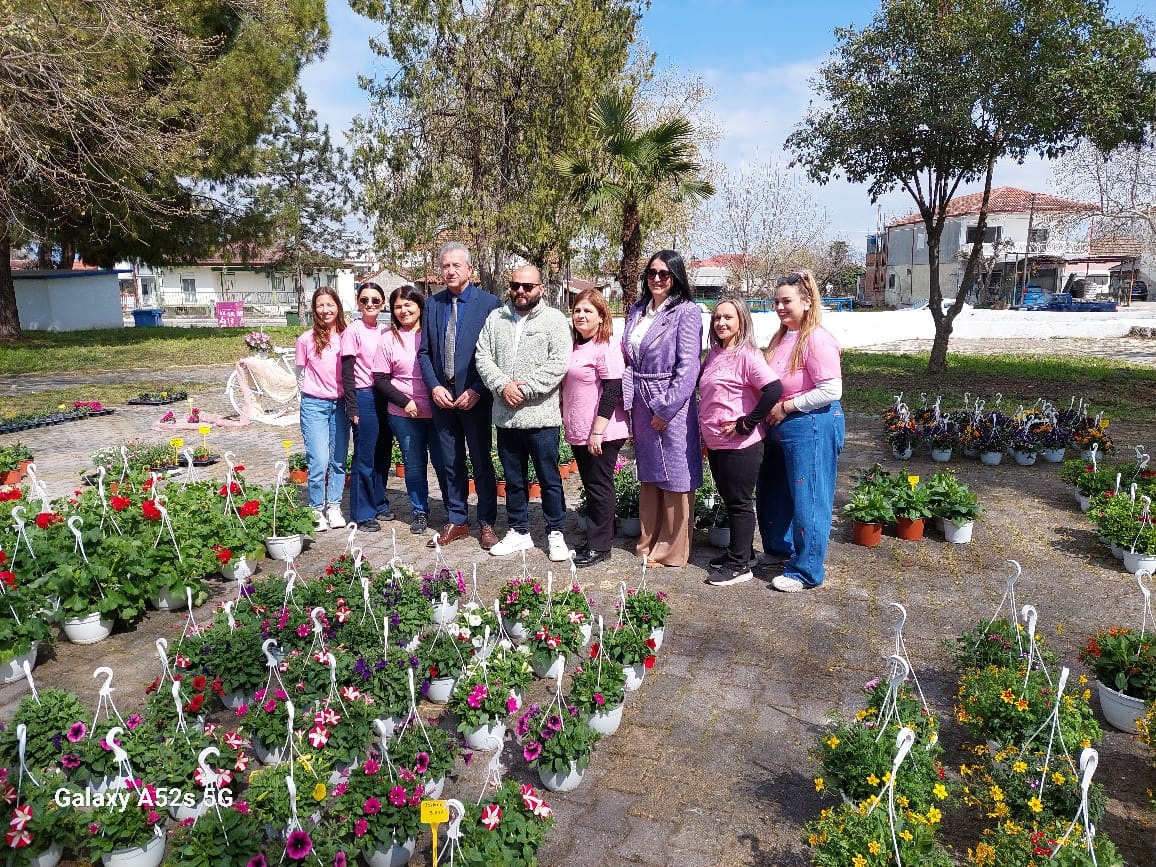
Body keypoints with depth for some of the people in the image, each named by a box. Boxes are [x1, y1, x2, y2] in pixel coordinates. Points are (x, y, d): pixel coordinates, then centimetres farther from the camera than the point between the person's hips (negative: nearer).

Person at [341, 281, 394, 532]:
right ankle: (363, 514, 9)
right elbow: (347, 372, -9)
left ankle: (379, 504, 27)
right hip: (364, 397, -6)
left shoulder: (384, 331, 9)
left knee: (383, 455, 13)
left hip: (385, 396, 6)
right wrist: (352, 407, -13)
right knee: (365, 457, -1)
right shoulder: (353, 331, -7)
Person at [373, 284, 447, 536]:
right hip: (404, 415, 1)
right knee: (414, 465, 9)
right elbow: (380, 380, 2)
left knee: (444, 463, 4)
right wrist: (405, 402, -9)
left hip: (437, 411, 0)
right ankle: (420, 513, 24)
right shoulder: (388, 339, 3)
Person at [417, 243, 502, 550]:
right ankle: (456, 521, 23)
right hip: (441, 397, 4)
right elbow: (424, 352, 9)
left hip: (475, 397, -4)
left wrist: (476, 391, -13)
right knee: (451, 464, 12)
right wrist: (434, 387, -5)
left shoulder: (489, 303, -4)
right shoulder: (432, 304, 9)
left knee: (482, 463, 5)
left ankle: (487, 523, 18)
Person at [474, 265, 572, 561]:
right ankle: (519, 532, 28)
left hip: (541, 416, -4)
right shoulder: (495, 319, 11)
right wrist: (503, 385, -11)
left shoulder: (554, 319, -2)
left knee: (550, 479, 4)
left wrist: (525, 388, -16)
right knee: (513, 480, 14)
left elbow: (558, 364, -11)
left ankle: (555, 533, 19)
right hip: (505, 416, 4)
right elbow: (483, 358, 5)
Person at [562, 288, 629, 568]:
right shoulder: (576, 346, 13)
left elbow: (612, 392, -19)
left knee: (599, 487, 0)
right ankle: (595, 538, 26)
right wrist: (568, 424, 20)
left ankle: (599, 546, 9)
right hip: (579, 433, 8)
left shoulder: (607, 347, -13)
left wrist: (597, 431, -21)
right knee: (591, 486, 15)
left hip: (602, 434, -8)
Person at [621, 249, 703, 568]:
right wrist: (628, 401, 3)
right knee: (647, 476, 15)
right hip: (641, 405, 7)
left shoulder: (686, 312, -8)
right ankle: (649, 543, 28)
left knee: (675, 479, 2)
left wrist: (665, 409, -16)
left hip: (672, 404, -7)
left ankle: (673, 551, 14)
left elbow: (688, 366, -14)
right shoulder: (637, 310, 11)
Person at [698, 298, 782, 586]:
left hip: (740, 444, -8)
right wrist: (706, 428, 13)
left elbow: (774, 389, -26)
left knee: (739, 503, 2)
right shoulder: (714, 353, 9)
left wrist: (747, 424, -20)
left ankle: (740, 565, 12)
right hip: (715, 443, 8)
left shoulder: (747, 355, -16)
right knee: (728, 499, 19)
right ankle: (738, 550, 34)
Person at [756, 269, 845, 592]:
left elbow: (831, 390, -23)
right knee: (772, 491, 21)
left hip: (812, 426, -9)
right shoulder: (781, 337, 9)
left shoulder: (817, 339, -17)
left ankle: (806, 571, 14)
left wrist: (787, 407, -18)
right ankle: (779, 547, 42)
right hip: (780, 427, 9)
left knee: (807, 499, 1)